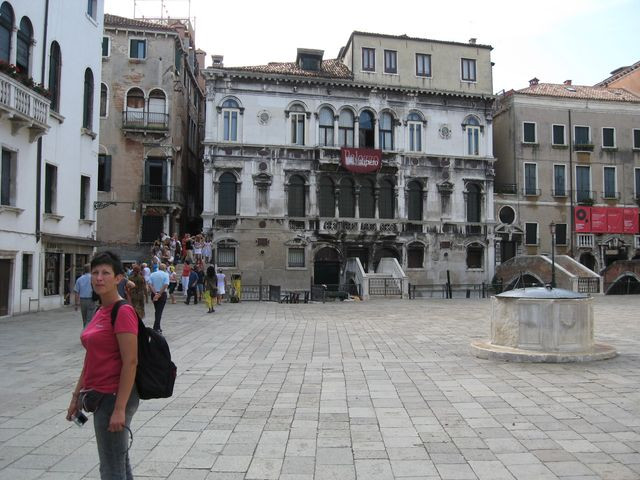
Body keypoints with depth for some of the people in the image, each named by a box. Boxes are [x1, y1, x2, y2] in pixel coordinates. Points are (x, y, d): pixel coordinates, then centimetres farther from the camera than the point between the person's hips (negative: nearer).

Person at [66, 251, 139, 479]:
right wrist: (76, 396, 17)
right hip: (101, 396, 9)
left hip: (114, 397, -9)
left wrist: (119, 409, -22)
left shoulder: (123, 312, -17)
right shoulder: (100, 312, 10)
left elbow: (130, 362, -21)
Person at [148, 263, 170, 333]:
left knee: (157, 311, 18)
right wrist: (159, 294, -17)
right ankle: (155, 329, -7)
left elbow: (150, 285, -6)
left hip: (154, 295, 4)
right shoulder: (166, 274, -5)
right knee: (159, 311, -1)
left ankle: (158, 328, 24)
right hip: (162, 294, -4)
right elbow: (166, 285, -17)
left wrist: (155, 293, -13)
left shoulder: (152, 274, 6)